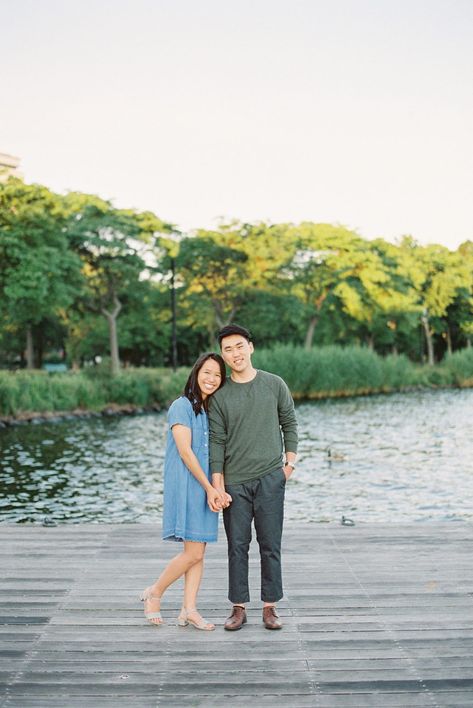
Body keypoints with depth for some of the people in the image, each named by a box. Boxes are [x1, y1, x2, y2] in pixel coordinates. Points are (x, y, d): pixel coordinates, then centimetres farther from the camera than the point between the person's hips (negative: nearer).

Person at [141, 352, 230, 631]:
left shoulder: (213, 410, 14)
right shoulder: (182, 406, -7)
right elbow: (185, 451, -13)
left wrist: (217, 490, -3)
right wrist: (210, 488, -13)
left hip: (207, 487, 7)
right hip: (186, 484, -7)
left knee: (198, 552, 6)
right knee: (194, 553, -8)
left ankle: (189, 610, 11)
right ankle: (155, 593, 11)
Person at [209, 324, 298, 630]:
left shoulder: (275, 385, 3)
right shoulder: (220, 395, 3)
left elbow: (289, 423, 12)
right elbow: (217, 441, 1)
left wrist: (290, 461, 3)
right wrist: (217, 484, -5)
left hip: (270, 478, 0)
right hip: (234, 482, 0)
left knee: (270, 545, 3)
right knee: (237, 546, 5)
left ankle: (270, 607, 13)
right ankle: (239, 608, 14)